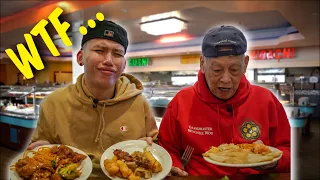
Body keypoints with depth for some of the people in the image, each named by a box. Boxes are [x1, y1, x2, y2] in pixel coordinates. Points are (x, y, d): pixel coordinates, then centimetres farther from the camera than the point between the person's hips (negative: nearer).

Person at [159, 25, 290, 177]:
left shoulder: (266, 101, -2)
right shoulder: (180, 102, -4)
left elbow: (287, 151, 6)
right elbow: (167, 151, 4)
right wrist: (174, 168, -14)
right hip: (196, 175, -1)